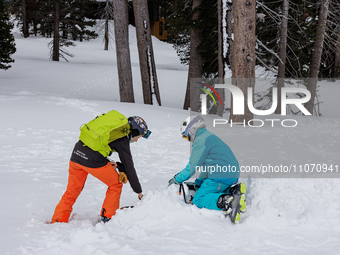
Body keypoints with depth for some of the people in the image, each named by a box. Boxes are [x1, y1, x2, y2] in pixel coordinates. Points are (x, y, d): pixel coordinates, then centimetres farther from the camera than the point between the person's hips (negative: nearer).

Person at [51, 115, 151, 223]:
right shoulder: (122, 140, 0)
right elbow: (129, 167, 4)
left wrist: (107, 162, 11)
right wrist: (139, 191, 12)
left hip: (76, 154, 7)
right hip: (93, 161, -7)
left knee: (72, 191, 19)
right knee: (116, 184, 14)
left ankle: (57, 221, 19)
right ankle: (107, 218, 19)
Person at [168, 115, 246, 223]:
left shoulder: (201, 140, -8)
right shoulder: (210, 137, 25)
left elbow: (193, 166, -10)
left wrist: (178, 179, 2)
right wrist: (199, 182, 28)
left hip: (219, 177, -10)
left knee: (198, 200, -7)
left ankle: (227, 202, -33)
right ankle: (233, 190, -1)